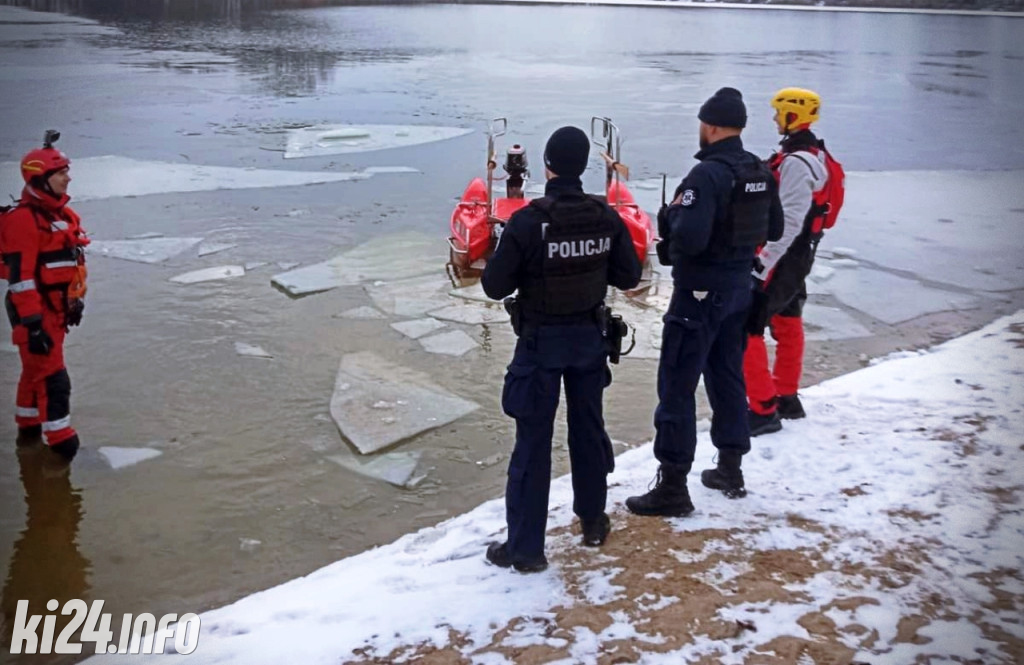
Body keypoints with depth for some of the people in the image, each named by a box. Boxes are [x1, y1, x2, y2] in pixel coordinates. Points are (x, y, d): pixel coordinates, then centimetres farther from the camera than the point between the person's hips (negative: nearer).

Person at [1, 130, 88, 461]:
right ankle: (61, 442, -3)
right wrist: (32, 322, -24)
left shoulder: (64, 215, 9)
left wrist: (77, 301, 22)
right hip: (34, 311, -9)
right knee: (52, 377, -8)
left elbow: (74, 261, 20)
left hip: (56, 308, 9)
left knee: (35, 370, 21)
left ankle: (29, 428, 35)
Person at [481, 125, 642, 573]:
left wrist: (510, 263, 4)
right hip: (590, 335, 4)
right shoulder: (607, 217, -6)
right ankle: (593, 522, 35)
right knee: (588, 427, 20)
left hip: (541, 339, -4)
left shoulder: (528, 220, -20)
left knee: (533, 441, 2)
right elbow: (629, 276, 2)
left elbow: (494, 286, -16)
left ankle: (525, 547, 8)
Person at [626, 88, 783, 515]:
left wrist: (670, 218, -10)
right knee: (727, 376, 20)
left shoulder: (708, 173, -21)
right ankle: (730, 468, 30)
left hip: (700, 291, -8)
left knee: (676, 386, -2)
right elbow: (774, 230, 14)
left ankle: (672, 487, 1)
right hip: (739, 287, 9)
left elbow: (689, 238, -29)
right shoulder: (760, 172, 5)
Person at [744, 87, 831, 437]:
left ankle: (764, 410, -5)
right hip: (799, 255, 11)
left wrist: (763, 263, -27)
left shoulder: (795, 163, -22)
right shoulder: (813, 155, 11)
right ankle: (788, 397, 32)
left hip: (782, 257, -11)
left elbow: (789, 222, -27)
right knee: (787, 323, 20)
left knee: (747, 329, -8)